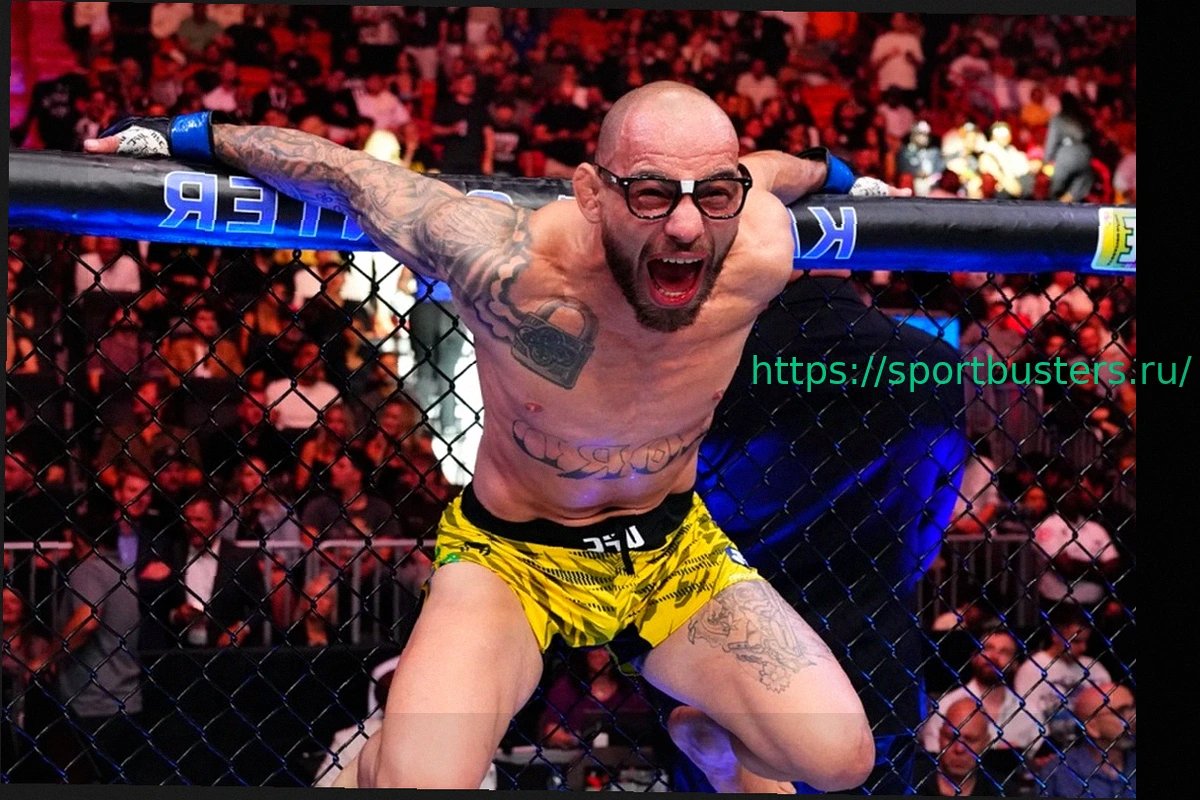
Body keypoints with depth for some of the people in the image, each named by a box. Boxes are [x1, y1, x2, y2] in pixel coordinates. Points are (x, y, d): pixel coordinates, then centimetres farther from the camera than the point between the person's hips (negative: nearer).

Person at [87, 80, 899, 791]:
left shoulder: (759, 253, -24)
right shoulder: (510, 268, -34)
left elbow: (770, 169, 2)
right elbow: (346, 173, -18)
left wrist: (831, 171, 26)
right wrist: (189, 135, -3)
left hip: (677, 549, 4)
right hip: (513, 556, -3)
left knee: (841, 758, -9)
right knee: (420, 778, -28)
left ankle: (703, 729, 26)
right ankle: (371, 761, 10)